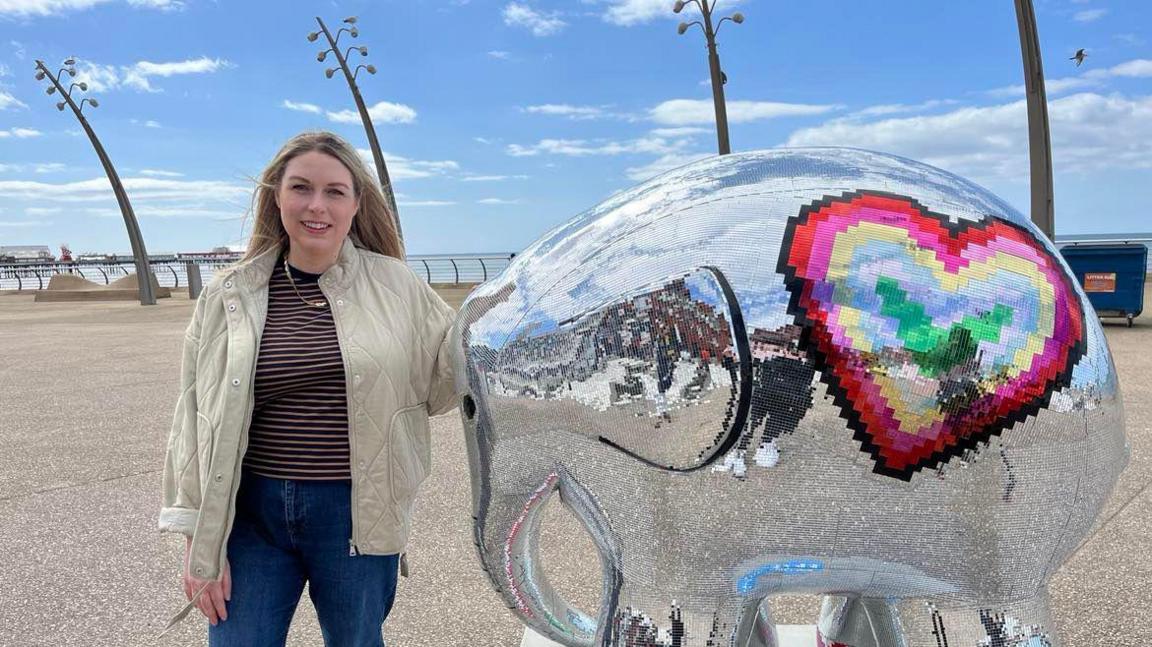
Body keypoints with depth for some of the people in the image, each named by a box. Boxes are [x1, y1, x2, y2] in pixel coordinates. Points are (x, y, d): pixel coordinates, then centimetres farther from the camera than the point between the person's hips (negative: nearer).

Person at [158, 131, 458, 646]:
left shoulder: (394, 285, -1)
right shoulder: (229, 295, 1)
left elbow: (442, 377, 3)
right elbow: (198, 419, 4)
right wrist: (199, 540, 2)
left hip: (355, 514, 0)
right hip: (251, 512, 1)